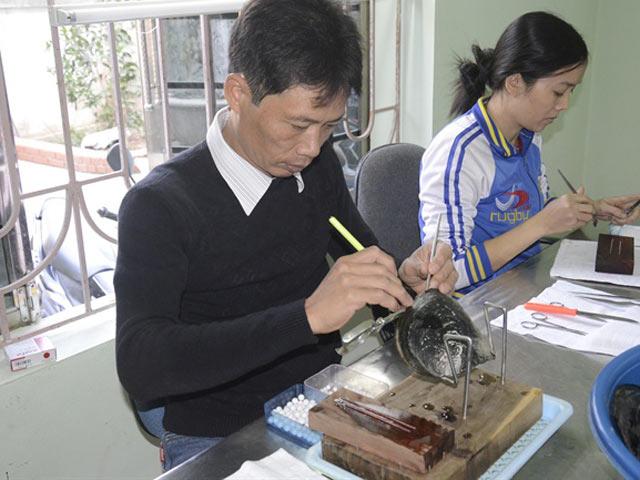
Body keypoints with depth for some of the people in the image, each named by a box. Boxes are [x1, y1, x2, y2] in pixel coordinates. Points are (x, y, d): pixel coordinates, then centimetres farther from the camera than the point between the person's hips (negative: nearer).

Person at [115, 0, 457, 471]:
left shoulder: (318, 164, -2)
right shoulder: (160, 206, -18)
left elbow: (362, 251, 13)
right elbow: (140, 366, -29)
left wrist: (406, 275, -11)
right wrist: (309, 315, -38)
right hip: (219, 437, -3)